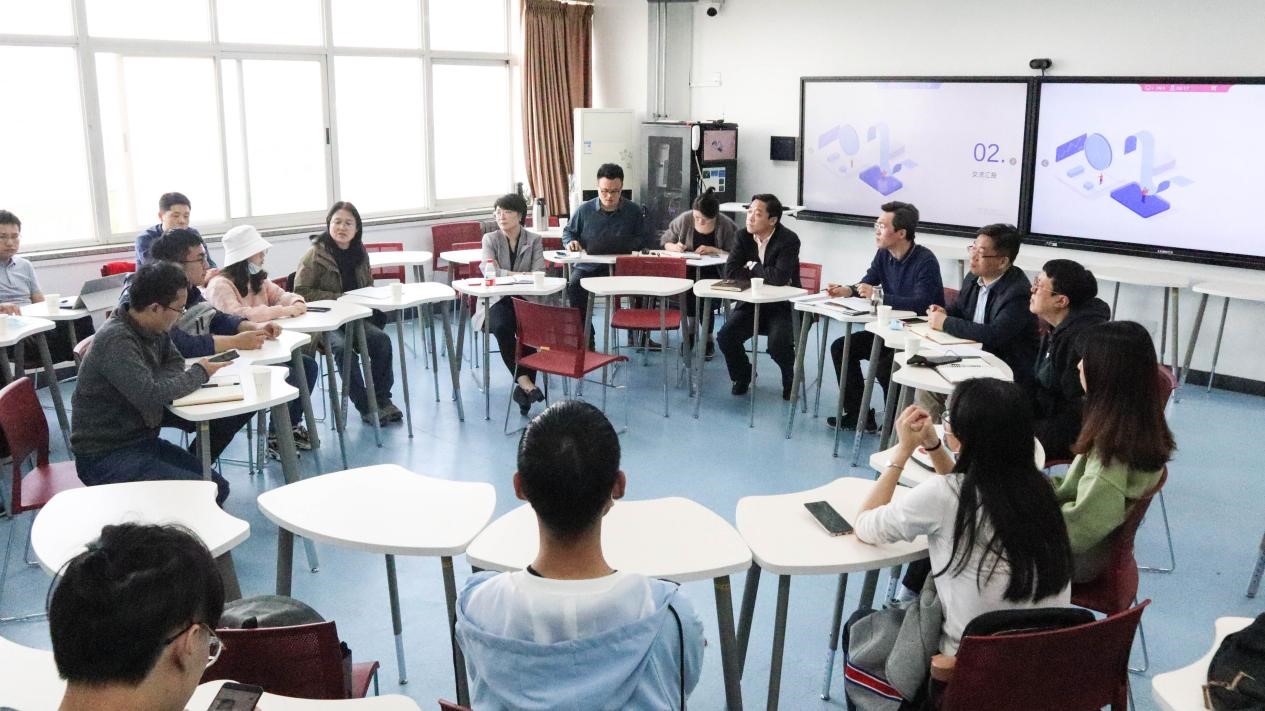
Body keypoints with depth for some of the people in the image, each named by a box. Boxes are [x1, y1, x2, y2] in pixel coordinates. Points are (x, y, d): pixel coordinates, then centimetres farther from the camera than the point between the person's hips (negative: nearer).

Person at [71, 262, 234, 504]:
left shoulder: (154, 328, 1)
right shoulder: (116, 340, -24)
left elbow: (175, 362, 15)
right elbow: (151, 396, -33)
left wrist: (154, 383, -9)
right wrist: (199, 373, -17)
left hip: (141, 438, 8)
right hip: (106, 457, -8)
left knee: (218, 486, -5)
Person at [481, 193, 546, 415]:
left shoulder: (534, 240, 9)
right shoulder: (490, 239, 8)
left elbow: (538, 274, -2)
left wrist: (505, 274, -20)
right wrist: (520, 275, -22)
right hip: (498, 300, 0)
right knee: (501, 327, -33)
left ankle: (525, 384, -25)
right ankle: (523, 380, -30)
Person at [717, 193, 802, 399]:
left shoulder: (789, 240, -16)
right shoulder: (743, 236, -1)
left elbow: (779, 277, -30)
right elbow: (730, 272, -12)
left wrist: (752, 267, -13)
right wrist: (764, 276, -17)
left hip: (782, 305, -4)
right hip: (751, 302, 5)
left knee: (777, 344, -29)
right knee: (725, 337, -17)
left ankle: (790, 379, 7)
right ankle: (742, 375, 15)